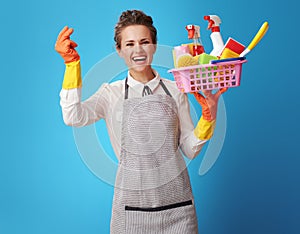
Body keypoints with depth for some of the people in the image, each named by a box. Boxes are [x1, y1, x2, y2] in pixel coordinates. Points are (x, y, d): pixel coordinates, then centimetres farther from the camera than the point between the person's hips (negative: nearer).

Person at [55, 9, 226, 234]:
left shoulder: (175, 90, 4)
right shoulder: (112, 93, 1)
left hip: (175, 198, 2)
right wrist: (72, 63, -17)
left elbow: (190, 149, 6)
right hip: (132, 200, -1)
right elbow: (74, 117, -17)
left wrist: (208, 116, -9)